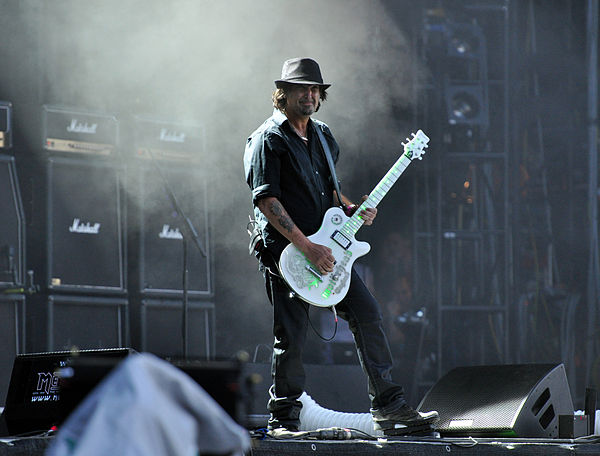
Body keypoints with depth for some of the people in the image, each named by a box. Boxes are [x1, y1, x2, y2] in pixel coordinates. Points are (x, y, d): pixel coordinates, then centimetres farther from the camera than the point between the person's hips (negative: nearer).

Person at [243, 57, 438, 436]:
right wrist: (307, 247, -21)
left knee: (368, 313, -1)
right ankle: (284, 420, 8)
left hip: (327, 249, 7)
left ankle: (389, 407, 2)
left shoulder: (323, 136, 16)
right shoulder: (268, 139, -8)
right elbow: (266, 200, -16)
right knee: (292, 337, -5)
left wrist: (353, 210, 5)